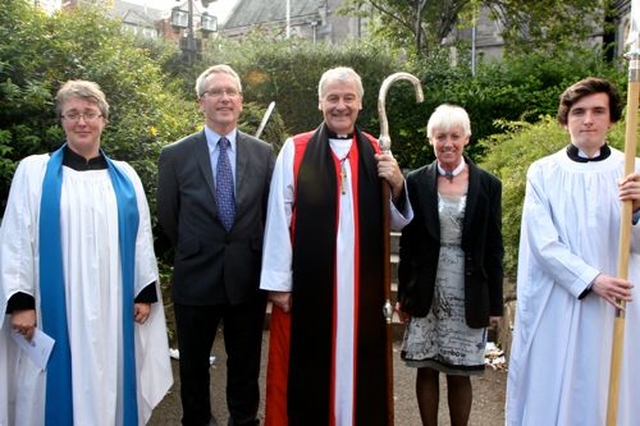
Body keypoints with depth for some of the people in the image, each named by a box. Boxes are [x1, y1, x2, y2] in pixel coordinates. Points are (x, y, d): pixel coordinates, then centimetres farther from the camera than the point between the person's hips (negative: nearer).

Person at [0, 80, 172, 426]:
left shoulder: (125, 177, 8)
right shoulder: (33, 171, 1)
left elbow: (142, 239, 9)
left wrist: (145, 293, 5)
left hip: (112, 309, 2)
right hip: (55, 309, -2)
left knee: (109, 387, 10)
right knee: (59, 388, 6)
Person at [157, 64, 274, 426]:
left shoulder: (263, 152, -2)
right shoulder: (175, 156, -5)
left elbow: (271, 213, 5)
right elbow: (169, 219, 3)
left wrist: (252, 254, 7)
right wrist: (195, 252, 9)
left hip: (248, 278, 1)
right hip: (196, 279, 0)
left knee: (246, 365, 16)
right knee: (194, 365, 17)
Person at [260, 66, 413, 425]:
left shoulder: (376, 152, 6)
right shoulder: (295, 150, -3)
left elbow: (397, 222, 8)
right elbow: (279, 218, -5)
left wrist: (397, 186, -11)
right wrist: (278, 281, -6)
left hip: (362, 283, 3)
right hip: (308, 282, -2)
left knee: (359, 363, 13)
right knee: (307, 366, 9)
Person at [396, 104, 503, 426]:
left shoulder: (488, 185, 0)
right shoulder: (417, 182, 0)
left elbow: (493, 249, 2)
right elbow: (407, 243, 3)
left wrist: (495, 303, 2)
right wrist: (403, 295, 3)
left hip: (468, 296, 0)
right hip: (426, 293, 1)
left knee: (460, 374, 9)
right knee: (426, 370, 10)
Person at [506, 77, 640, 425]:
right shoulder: (543, 172, -1)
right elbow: (542, 242, -8)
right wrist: (591, 280, -16)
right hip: (554, 306, -1)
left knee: (606, 393, 9)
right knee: (550, 390, 6)